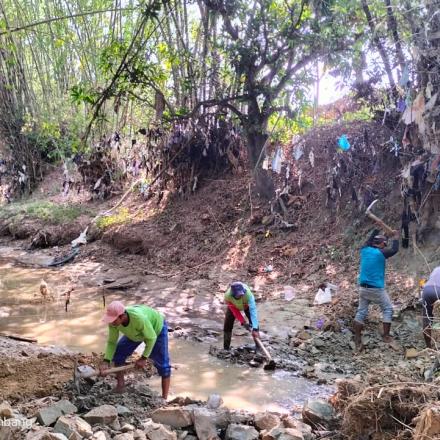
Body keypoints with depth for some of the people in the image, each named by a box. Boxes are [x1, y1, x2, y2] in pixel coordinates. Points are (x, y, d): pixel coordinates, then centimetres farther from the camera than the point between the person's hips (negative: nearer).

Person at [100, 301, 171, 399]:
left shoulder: (139, 318, -46)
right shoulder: (113, 321, -29)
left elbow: (151, 338, -30)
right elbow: (112, 342, -17)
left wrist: (143, 358, -24)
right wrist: (106, 362, -28)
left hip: (156, 329, -5)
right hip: (135, 332, 5)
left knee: (162, 363, -8)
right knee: (117, 353, -4)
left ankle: (164, 398, 5)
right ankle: (120, 384, 15)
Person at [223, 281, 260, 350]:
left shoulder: (248, 293, -46)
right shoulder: (227, 296, -41)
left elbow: (253, 310, -49)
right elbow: (235, 311, -28)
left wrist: (255, 329, -54)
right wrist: (243, 322, -35)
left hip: (246, 305, -1)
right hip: (233, 307, 1)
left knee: (254, 323, -10)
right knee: (227, 326, -5)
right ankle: (226, 348, 9)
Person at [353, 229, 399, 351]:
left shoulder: (365, 250, 4)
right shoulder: (381, 253, -11)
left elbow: (368, 241, 25)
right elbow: (394, 250, 3)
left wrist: (377, 230, 33)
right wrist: (396, 238, 17)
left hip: (363, 288, 6)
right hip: (377, 289, -5)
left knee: (361, 312, 7)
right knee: (387, 309, 12)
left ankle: (357, 341, 5)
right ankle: (386, 336, 9)